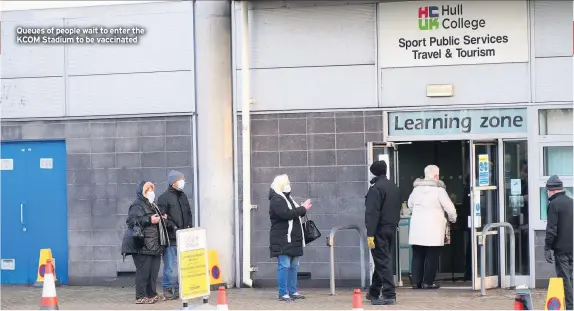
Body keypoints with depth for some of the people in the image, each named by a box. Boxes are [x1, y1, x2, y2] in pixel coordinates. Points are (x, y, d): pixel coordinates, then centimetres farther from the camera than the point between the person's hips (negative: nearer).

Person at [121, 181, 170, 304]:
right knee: (143, 270, -10)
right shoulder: (137, 205, -7)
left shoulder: (151, 205, 24)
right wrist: (149, 220, -22)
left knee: (154, 270, 10)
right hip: (142, 246, -10)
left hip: (154, 245, 10)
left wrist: (161, 219, 20)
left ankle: (151, 294, 19)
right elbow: (131, 221, -20)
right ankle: (141, 297, -8)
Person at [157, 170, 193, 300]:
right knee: (171, 266, -7)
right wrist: (174, 228, -17)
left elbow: (188, 214, 22)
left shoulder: (183, 196, 17)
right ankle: (167, 288, 2)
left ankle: (177, 288, 16)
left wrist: (189, 227, 7)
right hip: (171, 238, -7)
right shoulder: (164, 198, -5)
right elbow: (163, 217, -12)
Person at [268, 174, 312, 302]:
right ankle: (283, 294, -8)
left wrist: (303, 209, 8)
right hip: (282, 240, -10)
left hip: (293, 239, 10)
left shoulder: (288, 198, 21)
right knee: (284, 266, -10)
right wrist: (303, 208, -17)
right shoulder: (276, 200, -10)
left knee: (294, 266, 11)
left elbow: (295, 214, 28)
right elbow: (286, 214, -24)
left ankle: (293, 291, 16)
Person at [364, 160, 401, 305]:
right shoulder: (395, 188, 13)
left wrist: (370, 234, -21)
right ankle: (374, 292, 26)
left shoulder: (375, 188, -14)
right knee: (384, 260, 15)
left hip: (379, 230, -9)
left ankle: (389, 295, -11)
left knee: (382, 262, -7)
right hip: (391, 229, 9)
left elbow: (372, 213, -20)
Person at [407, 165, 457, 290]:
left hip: (417, 228, 5)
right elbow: (450, 208, -7)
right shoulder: (439, 189, -9)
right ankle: (428, 282, 4)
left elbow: (410, 204, 23)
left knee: (417, 255, 11)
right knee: (432, 256, 4)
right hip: (433, 229, -5)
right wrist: (452, 218, 13)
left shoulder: (417, 188, 6)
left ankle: (416, 282, 11)